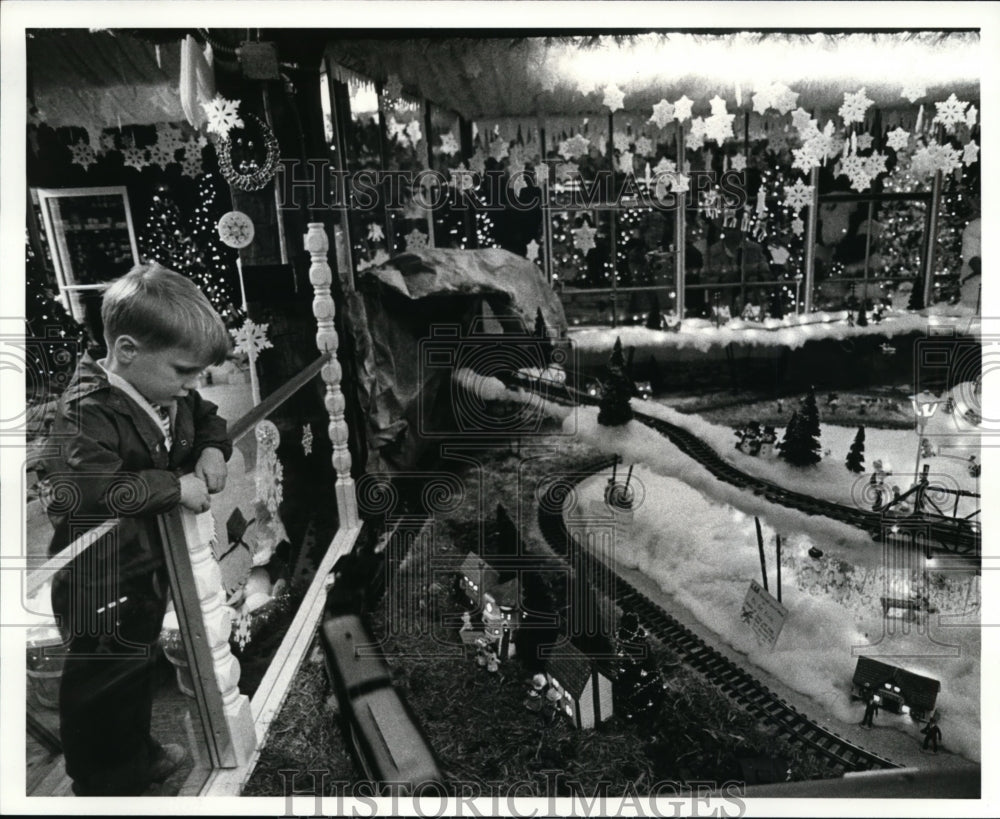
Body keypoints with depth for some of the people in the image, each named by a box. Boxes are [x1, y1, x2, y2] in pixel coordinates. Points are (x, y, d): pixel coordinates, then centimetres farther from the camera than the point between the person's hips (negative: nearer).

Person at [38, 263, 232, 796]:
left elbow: (207, 418, 16)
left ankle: (137, 754, 50)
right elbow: (83, 489, -37)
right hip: (101, 582, -8)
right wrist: (174, 488, -30)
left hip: (151, 567, 9)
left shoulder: (169, 394, -2)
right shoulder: (88, 414, -27)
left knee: (139, 665, 27)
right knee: (103, 682, 11)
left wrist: (213, 448, -6)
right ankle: (103, 784, 34)